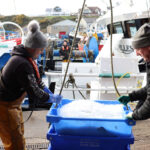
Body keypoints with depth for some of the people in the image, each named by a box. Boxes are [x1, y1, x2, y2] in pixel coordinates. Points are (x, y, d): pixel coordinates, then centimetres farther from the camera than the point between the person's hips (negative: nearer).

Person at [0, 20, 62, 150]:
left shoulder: (22, 57, 1)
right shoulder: (23, 65, -31)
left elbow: (36, 81, 12)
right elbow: (34, 93, -28)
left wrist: (50, 93, 8)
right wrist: (53, 98, -14)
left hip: (13, 103, 10)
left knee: (19, 136, 24)